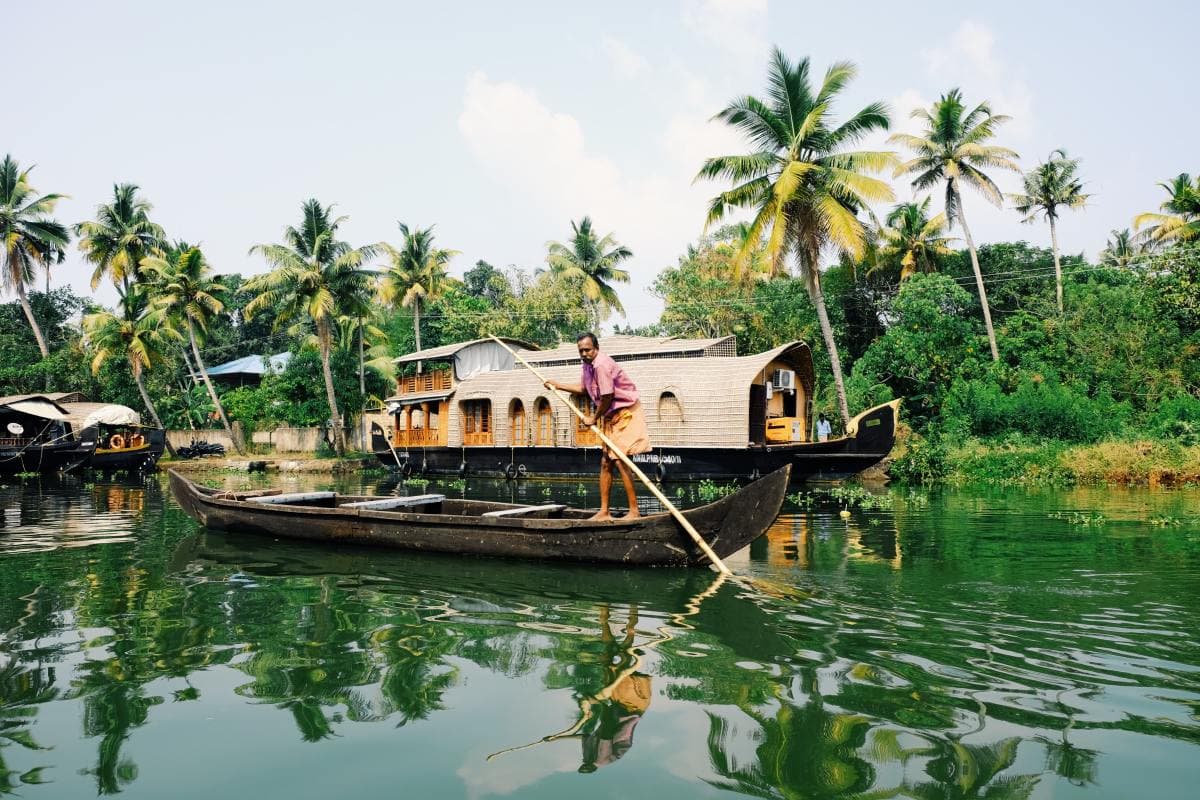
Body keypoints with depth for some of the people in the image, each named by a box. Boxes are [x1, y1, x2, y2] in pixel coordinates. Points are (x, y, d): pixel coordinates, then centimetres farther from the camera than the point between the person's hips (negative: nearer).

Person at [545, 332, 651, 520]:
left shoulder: (601, 364, -23)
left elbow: (607, 398, -23)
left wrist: (594, 418, -9)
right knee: (605, 463, 10)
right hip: (610, 416, 10)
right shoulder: (587, 365, 7)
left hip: (625, 413, -10)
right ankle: (604, 511, 16)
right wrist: (557, 385, 26)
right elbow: (583, 388, 24)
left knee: (620, 461, -14)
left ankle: (634, 511, -10)